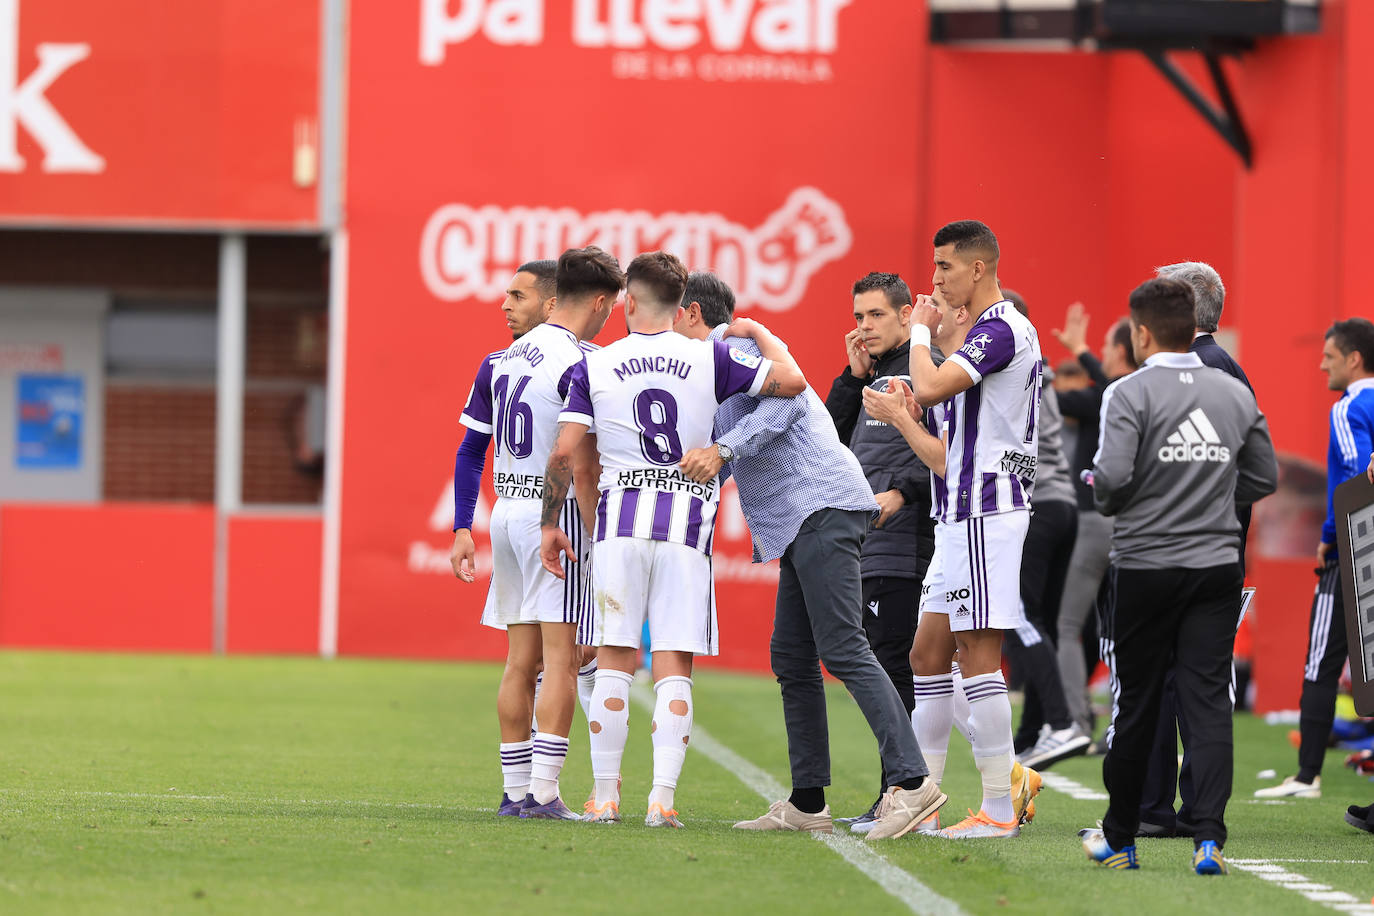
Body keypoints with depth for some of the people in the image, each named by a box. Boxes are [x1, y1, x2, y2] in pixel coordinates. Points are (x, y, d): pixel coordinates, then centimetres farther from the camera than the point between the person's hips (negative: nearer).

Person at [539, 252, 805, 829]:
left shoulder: (594, 368, 3)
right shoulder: (709, 360, 0)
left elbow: (565, 452, 0)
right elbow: (791, 382, 0)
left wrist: (550, 525, 9)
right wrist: (757, 332, 18)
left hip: (621, 519, 1)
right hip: (688, 521, -1)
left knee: (615, 659, 7)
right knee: (674, 667, 1)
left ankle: (606, 795, 7)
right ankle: (663, 797, -7)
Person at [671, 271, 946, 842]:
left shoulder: (738, 341, -2)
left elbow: (788, 398, -20)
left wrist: (723, 449, -25)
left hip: (821, 504, -11)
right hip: (798, 523, 11)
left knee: (842, 649, -16)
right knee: (791, 657, 9)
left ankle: (911, 781, -23)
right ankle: (807, 803, 12)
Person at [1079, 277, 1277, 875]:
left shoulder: (1130, 393, -9)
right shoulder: (1236, 395, 5)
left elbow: (1112, 475, -20)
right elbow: (1264, 479, 11)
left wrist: (1106, 501, 2)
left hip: (1143, 568, -3)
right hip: (1217, 566, 3)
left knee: (1134, 709, 8)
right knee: (1209, 702, -1)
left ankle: (1119, 839, 20)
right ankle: (1209, 837, -14)